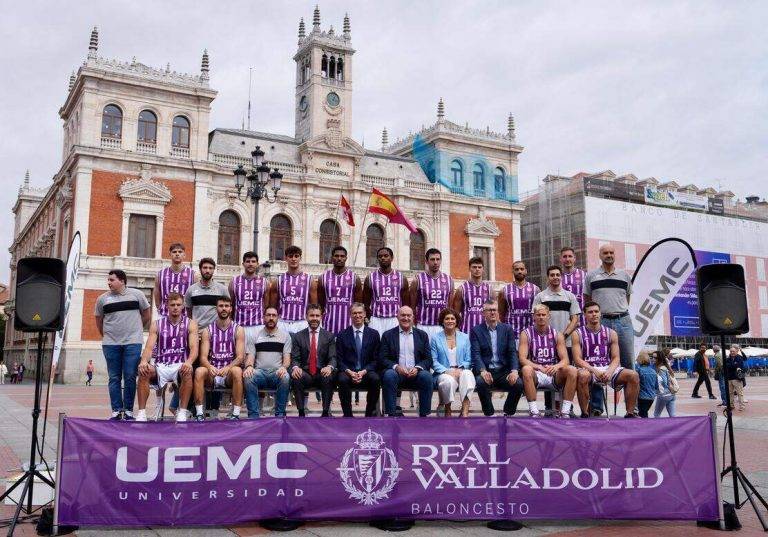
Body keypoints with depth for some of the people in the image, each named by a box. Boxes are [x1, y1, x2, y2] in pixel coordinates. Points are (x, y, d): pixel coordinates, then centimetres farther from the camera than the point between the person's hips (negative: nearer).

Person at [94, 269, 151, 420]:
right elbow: (99, 321, 17)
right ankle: (116, 411, 10)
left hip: (132, 343, -2)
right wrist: (106, 335, 16)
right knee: (114, 378, 4)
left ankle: (128, 410, 6)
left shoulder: (137, 294, 3)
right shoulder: (102, 299, 7)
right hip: (110, 344, 2)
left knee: (130, 377, -2)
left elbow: (147, 314, 12)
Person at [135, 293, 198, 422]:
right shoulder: (157, 324, 11)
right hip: (161, 366, 2)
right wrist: (144, 361, -24)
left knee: (187, 372, -35)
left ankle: (182, 412, -26)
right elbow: (149, 347, 0)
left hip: (180, 366, -1)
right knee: (144, 371, -29)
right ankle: (141, 412, -23)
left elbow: (194, 348, -6)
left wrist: (189, 362, -29)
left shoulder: (190, 323, 6)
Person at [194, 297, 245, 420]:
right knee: (199, 371, -29)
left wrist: (227, 368, -26)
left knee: (237, 371, -34)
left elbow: (240, 357, -6)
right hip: (212, 374, 1)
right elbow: (203, 357, -3)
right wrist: (210, 367, -26)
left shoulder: (238, 329, 2)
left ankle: (236, 414, -29)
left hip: (229, 374, -1)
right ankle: (199, 413, -26)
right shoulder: (208, 330, 6)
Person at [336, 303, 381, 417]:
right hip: (348, 372, 0)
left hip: (367, 372, 0)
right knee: (342, 380, -34)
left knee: (376, 379, -32)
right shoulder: (342, 335, 9)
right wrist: (349, 372, -14)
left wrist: (364, 371, -12)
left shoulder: (374, 334, 9)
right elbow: (339, 359, 4)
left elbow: (376, 359, 5)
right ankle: (347, 415, -18)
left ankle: (370, 414, -15)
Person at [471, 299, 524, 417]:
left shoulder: (507, 329, 12)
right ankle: (489, 414, -12)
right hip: (486, 371, -2)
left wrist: (514, 370, -14)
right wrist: (483, 371, -24)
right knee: (481, 382, -34)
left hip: (504, 371, 2)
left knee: (519, 383, -26)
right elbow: (476, 354, -5)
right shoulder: (476, 331, 6)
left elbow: (512, 352, 4)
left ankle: (508, 413, -1)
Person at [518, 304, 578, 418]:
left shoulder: (557, 335, 8)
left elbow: (565, 359, 0)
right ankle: (534, 412, -31)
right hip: (536, 374, -2)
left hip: (554, 374, 2)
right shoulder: (526, 334, 2)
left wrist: (557, 366, -24)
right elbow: (522, 359, -10)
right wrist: (539, 368, -27)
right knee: (526, 369, -35)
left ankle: (565, 411, -22)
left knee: (572, 370, -25)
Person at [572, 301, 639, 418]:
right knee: (582, 376, -39)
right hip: (588, 369, -3)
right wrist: (595, 371, -20)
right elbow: (577, 360, -5)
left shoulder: (611, 333, 13)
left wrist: (609, 371, -15)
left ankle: (630, 413, -12)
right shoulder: (578, 334, 4)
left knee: (633, 375, -20)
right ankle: (584, 414, -24)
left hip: (608, 369, 3)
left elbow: (616, 358, 7)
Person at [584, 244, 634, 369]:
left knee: (628, 359, 3)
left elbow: (627, 297, 21)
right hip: (601, 321, -2)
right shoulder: (591, 275, 6)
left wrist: (620, 312, 14)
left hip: (623, 320, 2)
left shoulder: (624, 275, 13)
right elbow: (587, 300, 10)